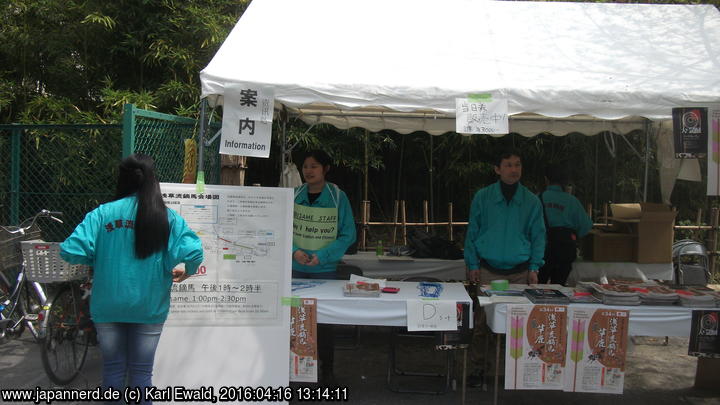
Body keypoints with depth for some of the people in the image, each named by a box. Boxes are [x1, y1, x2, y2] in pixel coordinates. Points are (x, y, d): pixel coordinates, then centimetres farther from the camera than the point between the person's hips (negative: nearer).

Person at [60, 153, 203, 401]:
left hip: (108, 306, 1)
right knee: (141, 372, 12)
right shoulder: (168, 217, -7)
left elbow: (70, 251, -13)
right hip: (149, 307, 0)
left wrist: (99, 260, 7)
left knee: (113, 369, 17)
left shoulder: (102, 213, -6)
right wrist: (187, 272, 4)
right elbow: (193, 251, -18)